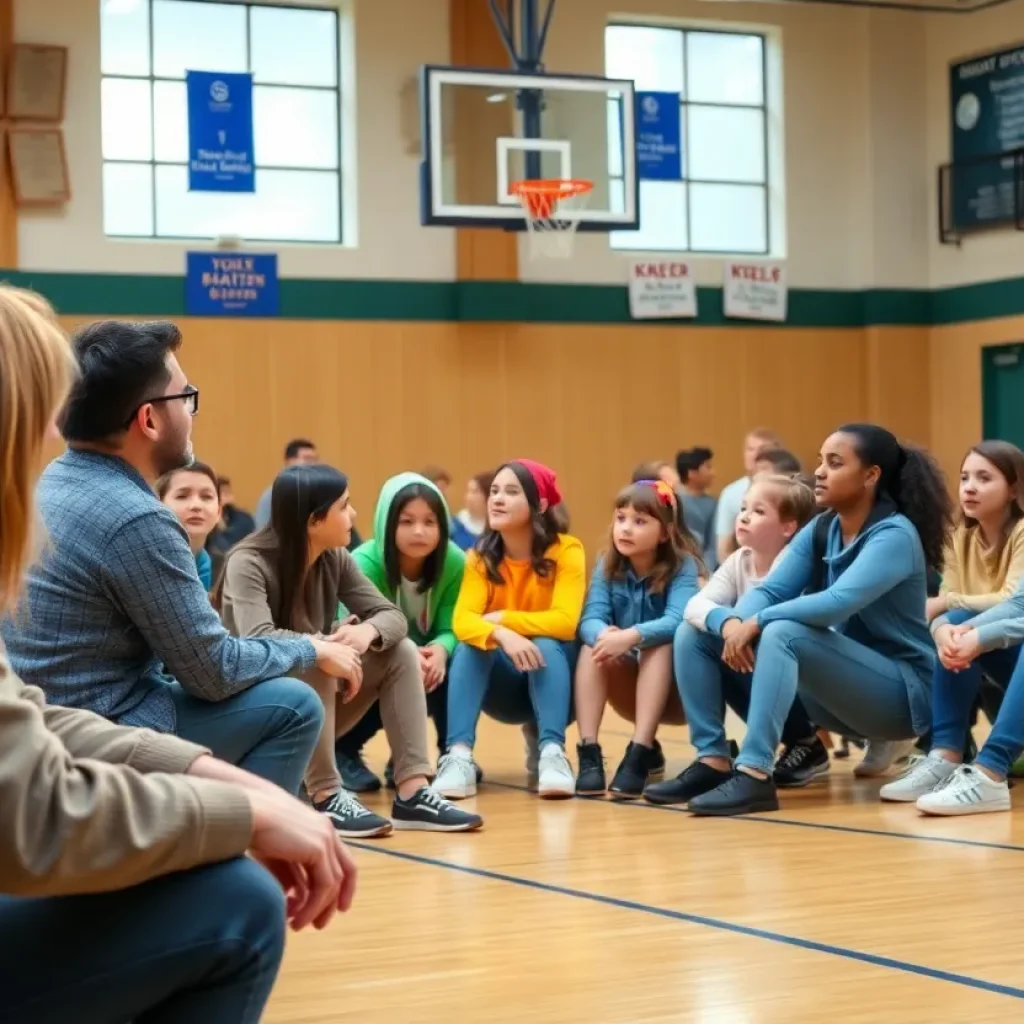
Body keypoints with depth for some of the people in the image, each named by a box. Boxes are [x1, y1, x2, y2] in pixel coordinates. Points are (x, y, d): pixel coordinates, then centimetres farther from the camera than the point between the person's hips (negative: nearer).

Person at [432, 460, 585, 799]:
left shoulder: (566, 551, -15)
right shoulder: (481, 558, -7)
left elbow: (564, 622, -27)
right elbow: (462, 621, -22)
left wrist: (501, 618, -23)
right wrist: (501, 635, -42)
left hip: (552, 673, -2)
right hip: (502, 687, 2)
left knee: (546, 646, -31)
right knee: (470, 646, -26)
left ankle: (551, 752, -40)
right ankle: (458, 757, -39)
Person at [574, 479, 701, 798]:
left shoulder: (682, 566, -14)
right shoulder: (607, 567, -3)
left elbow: (676, 621, -31)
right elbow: (590, 619, -18)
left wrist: (631, 636, -48)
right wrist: (604, 633, -42)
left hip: (673, 680, -3)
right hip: (626, 676, 3)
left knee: (661, 645, -33)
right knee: (593, 647, -24)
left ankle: (640, 754, -40)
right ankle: (588, 753, -32)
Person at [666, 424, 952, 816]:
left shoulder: (895, 535, -17)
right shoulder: (820, 530, 6)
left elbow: (838, 603, -31)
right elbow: (769, 590, -2)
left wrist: (757, 622, -27)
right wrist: (734, 622, -24)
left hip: (903, 693, -8)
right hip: (843, 688, 8)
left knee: (783, 633, -32)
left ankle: (754, 774, -38)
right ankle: (714, 762, -10)